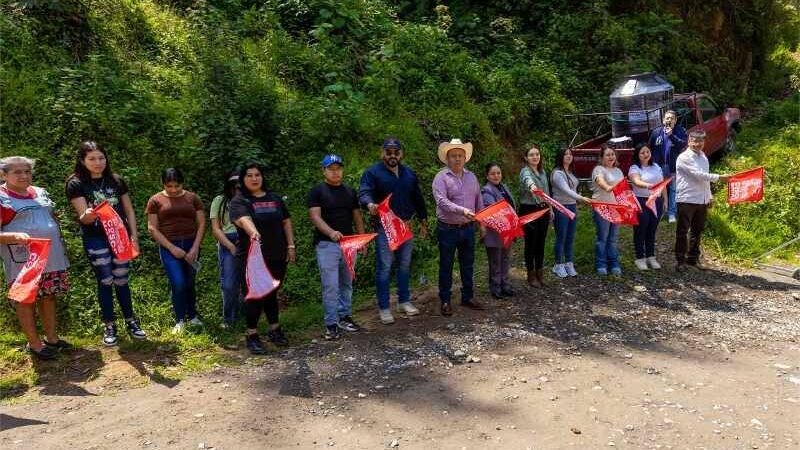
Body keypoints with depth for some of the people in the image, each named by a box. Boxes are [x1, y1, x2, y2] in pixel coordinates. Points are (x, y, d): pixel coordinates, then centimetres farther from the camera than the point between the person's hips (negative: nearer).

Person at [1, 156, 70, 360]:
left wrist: (60, 247, 17)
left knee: (49, 296, 13)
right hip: (23, 261, -6)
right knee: (26, 300, 6)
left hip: (51, 257, 6)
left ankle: (51, 337, 26)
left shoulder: (41, 193, 11)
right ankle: (34, 343, 18)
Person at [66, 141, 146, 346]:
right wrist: (87, 216, -37)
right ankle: (109, 326, 15)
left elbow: (129, 210, 7)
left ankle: (130, 321, 21)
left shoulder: (116, 181, 3)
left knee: (121, 281, 10)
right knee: (105, 282, 3)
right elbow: (82, 217, -13)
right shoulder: (76, 184, -6)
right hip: (96, 240, -2)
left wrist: (134, 236, 1)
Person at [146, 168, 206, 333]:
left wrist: (195, 247, -6)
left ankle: (192, 316, 24)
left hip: (191, 245, 2)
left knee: (189, 283, 8)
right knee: (178, 284, -9)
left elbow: (201, 223, 4)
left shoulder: (192, 198, 6)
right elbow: (152, 228, -2)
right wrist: (172, 248, -10)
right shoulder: (155, 200, 1)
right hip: (169, 247, -2)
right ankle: (180, 320, 8)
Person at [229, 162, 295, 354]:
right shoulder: (239, 201, -6)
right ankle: (252, 335, 9)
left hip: (277, 256, 4)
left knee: (271, 293, 15)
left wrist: (291, 246, 7)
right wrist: (253, 232, -47)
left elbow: (286, 222, 14)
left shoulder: (275, 198, 11)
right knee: (255, 294, -2)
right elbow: (243, 219, -27)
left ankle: (274, 329, 27)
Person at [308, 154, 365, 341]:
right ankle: (331, 324, 0)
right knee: (330, 285, -6)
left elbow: (357, 216, 16)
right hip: (326, 244, -5)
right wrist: (331, 232, -30)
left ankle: (344, 316, 25)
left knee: (346, 283, 13)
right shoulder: (317, 191, -3)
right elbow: (315, 216, -14)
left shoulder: (350, 191, 13)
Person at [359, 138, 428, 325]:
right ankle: (384, 308, 4)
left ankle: (404, 301, 26)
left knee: (405, 265, 13)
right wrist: (370, 204, -41)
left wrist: (423, 221, 15)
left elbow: (418, 198, 17)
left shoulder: (409, 173, 12)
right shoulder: (373, 172, -4)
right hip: (384, 227, -5)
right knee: (384, 267, -4)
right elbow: (364, 192, -18)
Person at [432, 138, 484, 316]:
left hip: (468, 228, 5)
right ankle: (445, 300, 16)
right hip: (448, 229, -5)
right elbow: (442, 201, -22)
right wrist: (462, 210, -33)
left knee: (468, 264, 14)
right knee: (446, 266, 5)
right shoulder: (441, 177, -9)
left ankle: (468, 297, 27)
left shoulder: (471, 177, 10)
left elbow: (479, 201, 15)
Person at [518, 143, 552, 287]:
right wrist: (531, 185, -61)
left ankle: (540, 272, 25)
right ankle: (531, 275, 13)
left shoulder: (543, 172, 11)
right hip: (529, 210, -7)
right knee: (531, 243, 2)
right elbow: (527, 179, -39)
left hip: (543, 210, 7)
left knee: (541, 242, 13)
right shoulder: (525, 171, -13)